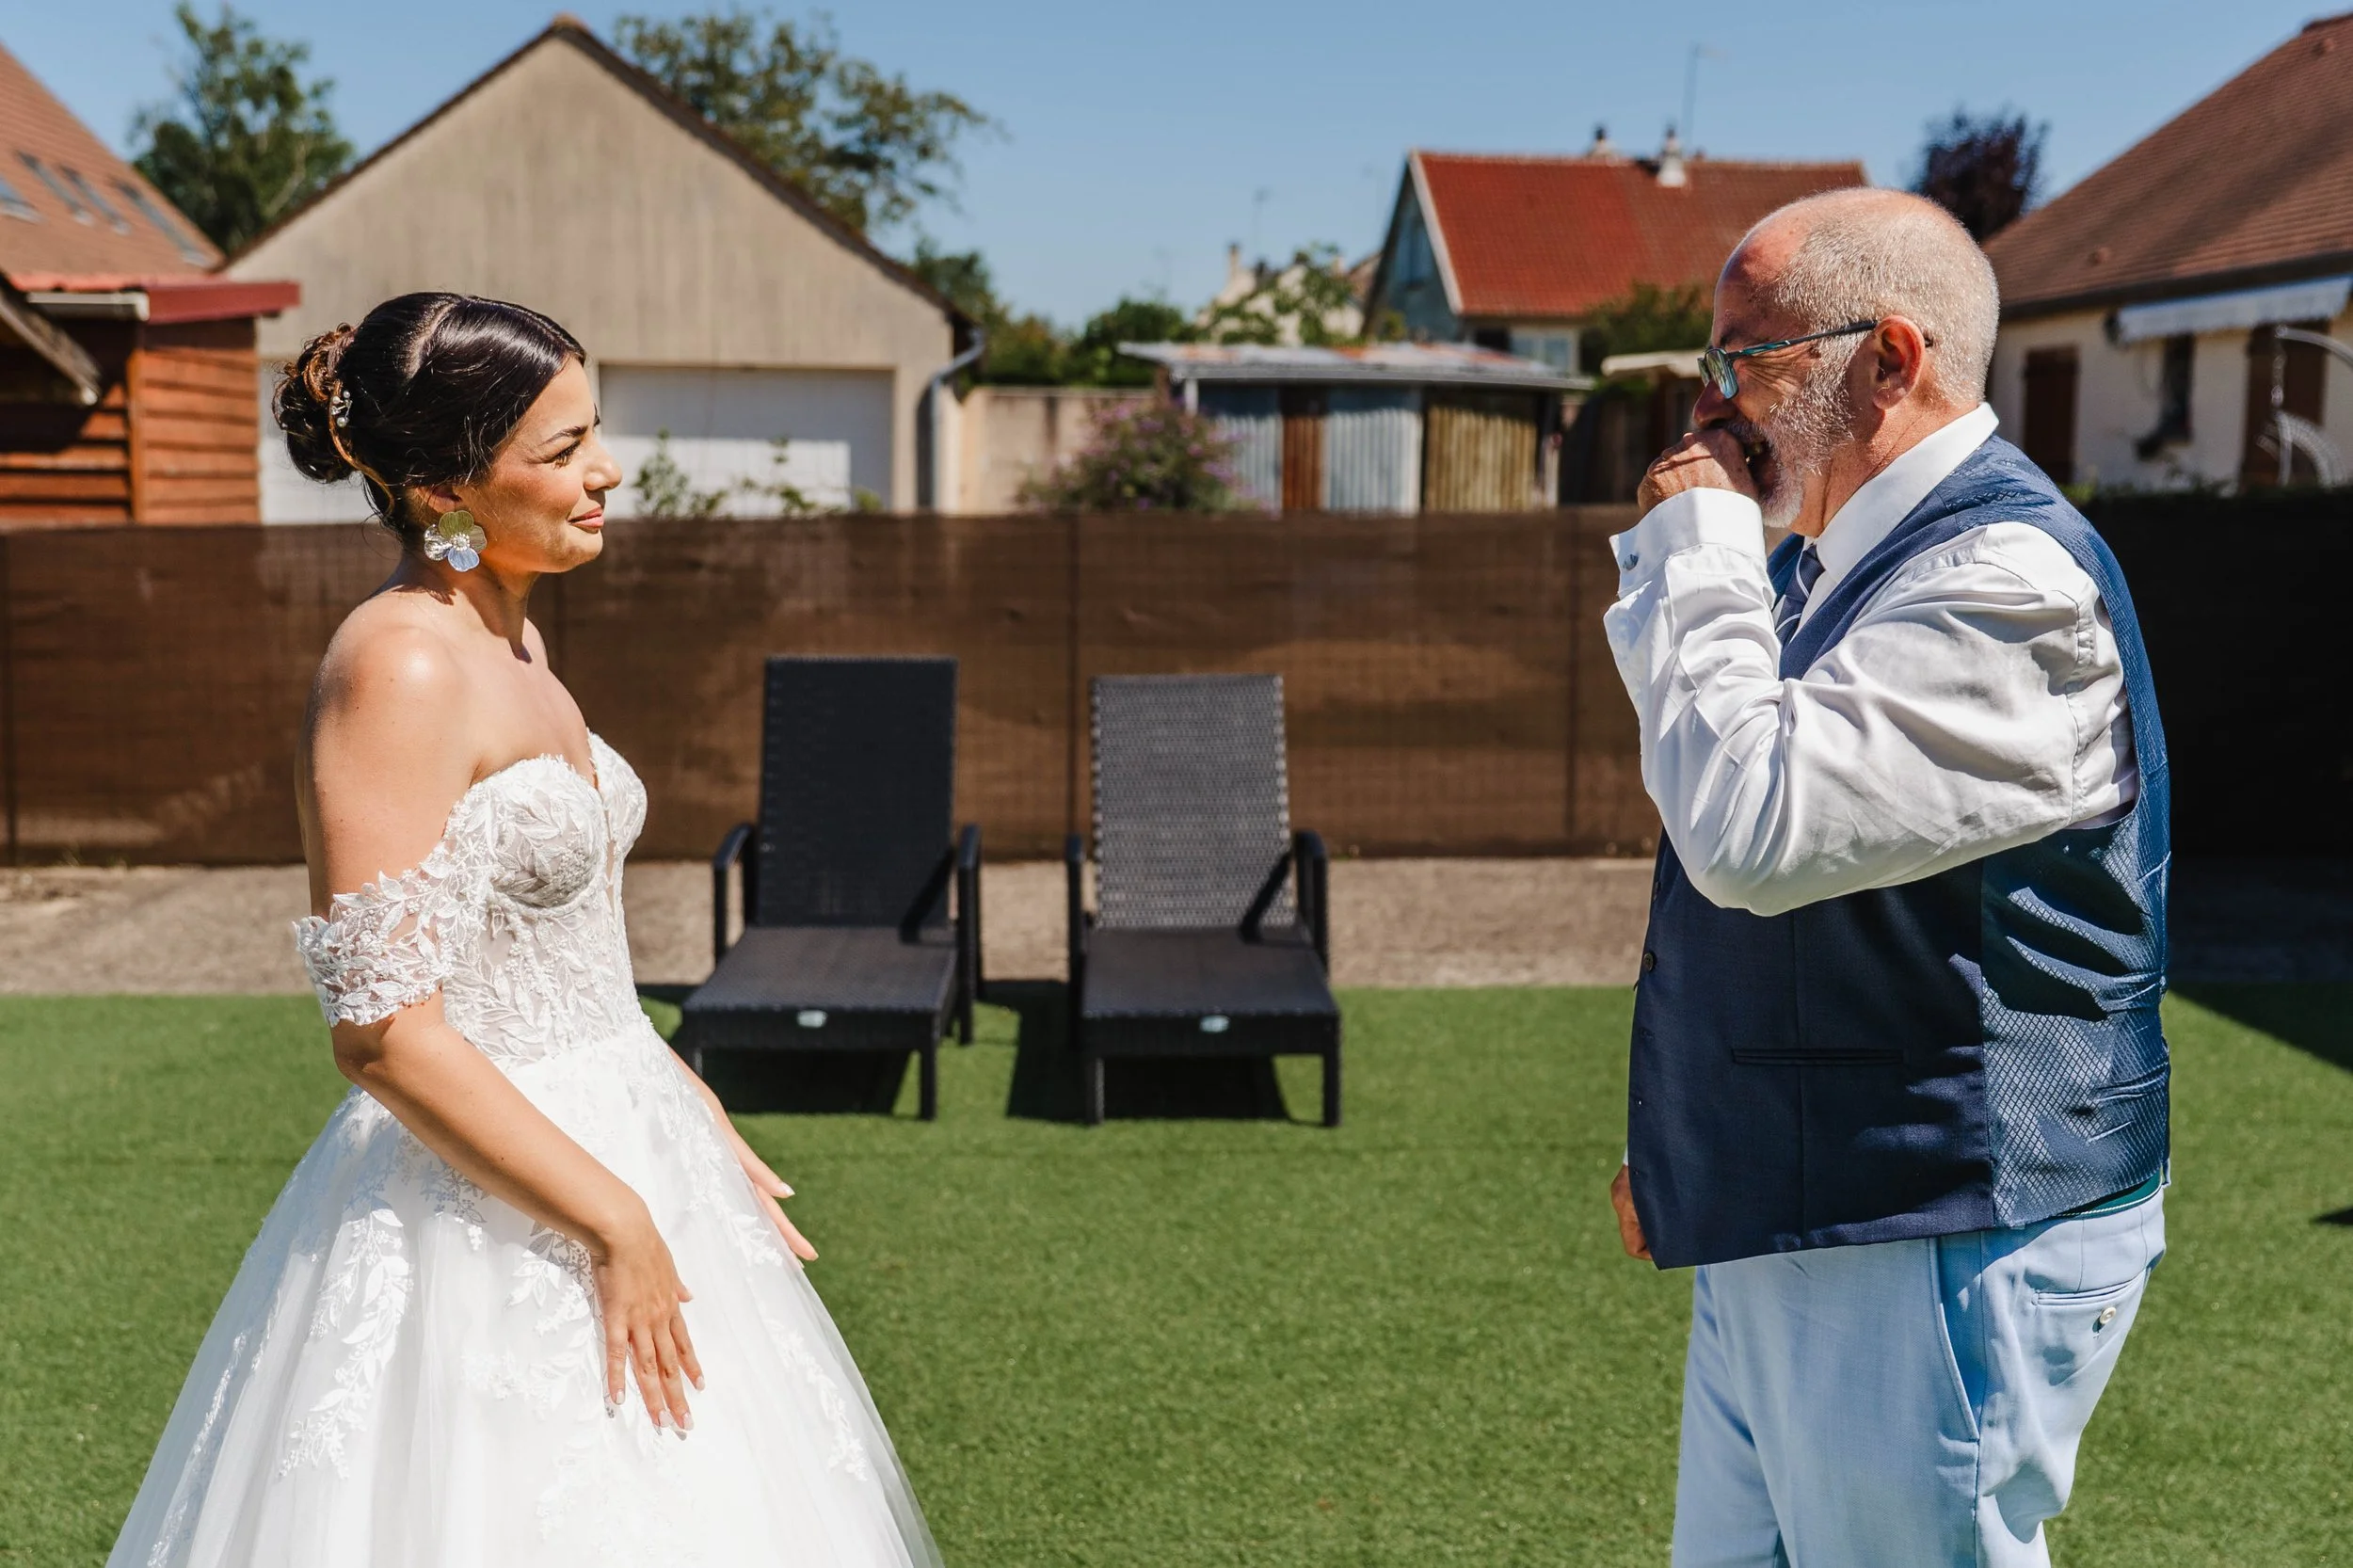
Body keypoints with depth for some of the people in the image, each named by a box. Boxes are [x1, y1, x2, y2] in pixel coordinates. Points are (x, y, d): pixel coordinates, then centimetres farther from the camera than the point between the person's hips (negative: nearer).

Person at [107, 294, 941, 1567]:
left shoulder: (507, 638, 8)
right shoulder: (397, 668, -20)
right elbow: (386, 1033, -24)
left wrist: (702, 1129, 16)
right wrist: (617, 1223, -20)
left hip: (605, 1141, 9)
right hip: (482, 1214, -9)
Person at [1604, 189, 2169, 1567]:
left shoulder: (2010, 580, -19)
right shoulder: (1829, 564, 14)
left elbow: (1753, 829, -31)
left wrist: (1697, 543, -18)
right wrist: (1683, 1147, 20)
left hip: (1934, 1261, -10)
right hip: (1781, 1245, 10)